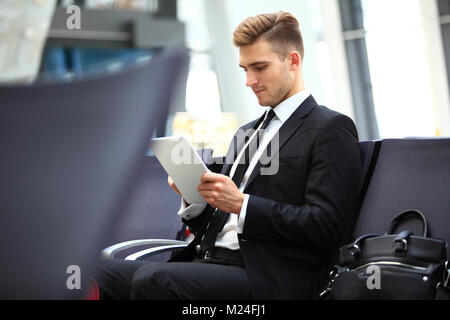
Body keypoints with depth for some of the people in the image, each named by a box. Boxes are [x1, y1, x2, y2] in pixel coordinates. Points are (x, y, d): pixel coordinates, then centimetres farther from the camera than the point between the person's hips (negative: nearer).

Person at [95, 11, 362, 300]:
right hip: (211, 259, 8)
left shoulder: (331, 128, 0)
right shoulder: (247, 133, 25)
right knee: (101, 274, -11)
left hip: (268, 281, -8)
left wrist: (241, 203, -16)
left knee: (152, 280, -31)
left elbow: (328, 226, -12)